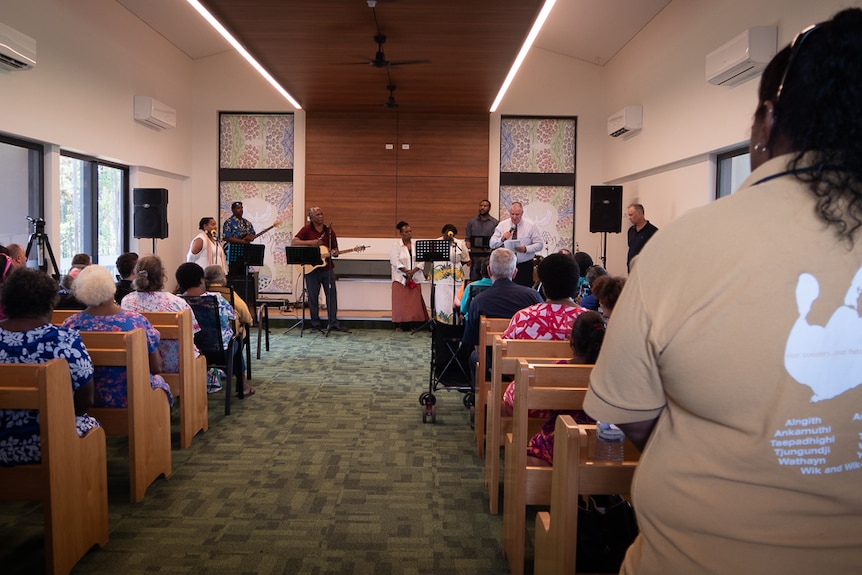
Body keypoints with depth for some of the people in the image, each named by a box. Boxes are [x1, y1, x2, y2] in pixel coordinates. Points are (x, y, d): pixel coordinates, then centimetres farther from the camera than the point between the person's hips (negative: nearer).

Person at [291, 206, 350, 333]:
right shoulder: (306, 229, 0)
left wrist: (334, 253, -11)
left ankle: (333, 323, 9)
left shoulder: (329, 230, 9)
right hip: (311, 268, -3)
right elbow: (293, 242, -11)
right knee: (313, 297, 4)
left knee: (332, 295, 2)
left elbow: (335, 250, 13)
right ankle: (315, 324, 12)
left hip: (327, 268, 3)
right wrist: (311, 243, -20)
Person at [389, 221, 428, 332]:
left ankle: (410, 325, 3)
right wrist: (406, 271, -18)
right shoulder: (396, 245, 1)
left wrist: (413, 271, -13)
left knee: (414, 301, -1)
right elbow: (395, 261, -9)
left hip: (415, 278, 3)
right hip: (400, 278, -3)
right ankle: (399, 325, 1)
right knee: (400, 302, -5)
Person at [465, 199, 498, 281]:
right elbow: (468, 239, 6)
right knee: (474, 279, 3)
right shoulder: (471, 222, 10)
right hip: (474, 254, 1)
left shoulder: (495, 222, 6)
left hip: (489, 255, -1)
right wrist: (468, 255, -4)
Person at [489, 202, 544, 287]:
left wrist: (526, 249, -19)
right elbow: (492, 244, 3)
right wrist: (501, 239, -17)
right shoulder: (502, 225, 5)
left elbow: (539, 245, -3)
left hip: (525, 266, -1)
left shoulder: (531, 226, 0)